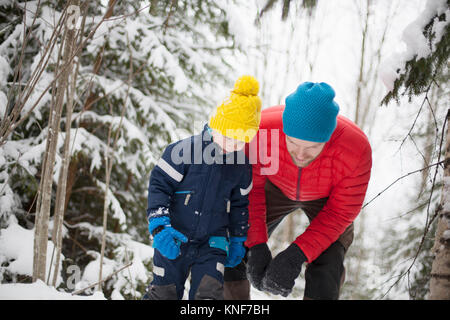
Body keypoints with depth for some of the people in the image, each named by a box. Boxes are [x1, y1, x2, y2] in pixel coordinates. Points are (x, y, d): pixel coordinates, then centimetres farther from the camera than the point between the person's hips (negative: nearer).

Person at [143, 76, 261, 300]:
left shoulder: (242, 166, 0)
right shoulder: (185, 151, -15)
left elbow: (240, 204, 14)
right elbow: (159, 184, -11)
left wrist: (238, 240, 17)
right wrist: (159, 225, -19)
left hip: (213, 242, 2)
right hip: (174, 239, -2)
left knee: (209, 292, -11)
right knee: (164, 293, 3)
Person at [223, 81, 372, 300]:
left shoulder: (356, 151, -41)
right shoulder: (260, 130, -39)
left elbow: (341, 213, -27)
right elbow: (250, 188, -22)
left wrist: (296, 254, -38)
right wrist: (257, 246, -31)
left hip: (328, 198, -1)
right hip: (277, 188, 2)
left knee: (325, 272, -20)